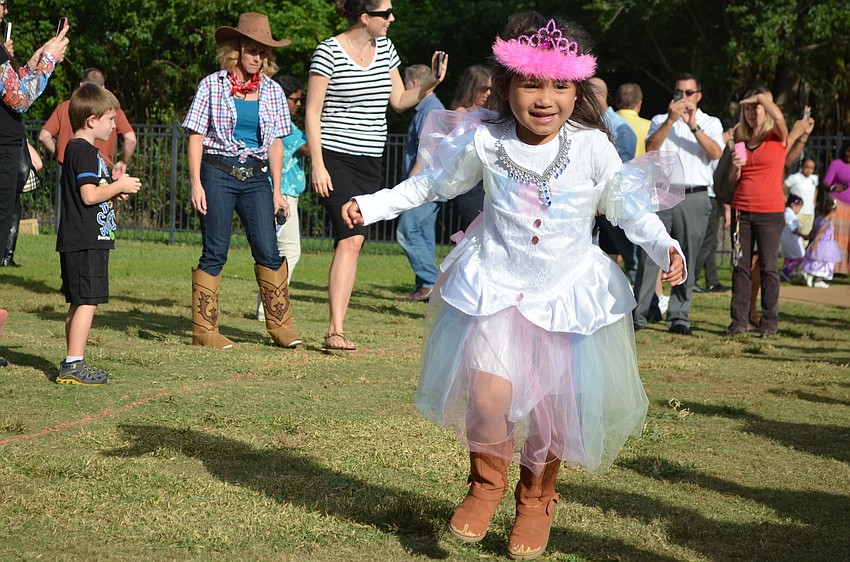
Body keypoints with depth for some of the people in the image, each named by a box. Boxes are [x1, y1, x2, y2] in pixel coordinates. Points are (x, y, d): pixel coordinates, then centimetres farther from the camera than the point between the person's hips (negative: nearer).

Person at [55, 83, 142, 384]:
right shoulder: (85, 151, -13)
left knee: (79, 303, 14)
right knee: (87, 302, -10)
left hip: (81, 241, 11)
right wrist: (119, 185, -8)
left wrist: (114, 192, 14)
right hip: (86, 242, -11)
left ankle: (72, 363, 18)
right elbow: (90, 195, -21)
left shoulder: (77, 149, 19)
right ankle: (74, 364, -11)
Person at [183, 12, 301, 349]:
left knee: (269, 251, -4)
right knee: (215, 252, -3)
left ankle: (280, 325, 3)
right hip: (218, 173, -3)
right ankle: (204, 330, 3)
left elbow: (275, 143, 11)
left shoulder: (272, 91, 9)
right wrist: (196, 183, -8)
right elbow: (196, 136, 0)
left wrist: (276, 191, 8)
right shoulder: (212, 86, 1)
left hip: (256, 176, 3)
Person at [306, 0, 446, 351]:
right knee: (351, 238, -19)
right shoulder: (329, 52, -9)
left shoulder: (385, 48, 10)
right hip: (336, 158, -6)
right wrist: (317, 164, -14)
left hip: (370, 162, 7)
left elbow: (398, 100, 18)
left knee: (353, 242, 3)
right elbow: (312, 113, -8)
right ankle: (336, 330, -20)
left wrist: (431, 83, 1)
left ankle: (335, 330, 7)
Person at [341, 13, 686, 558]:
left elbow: (627, 205, 0)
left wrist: (663, 245, -15)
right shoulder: (485, 142, -8)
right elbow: (432, 184, 8)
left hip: (568, 292, 1)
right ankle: (487, 483, 14)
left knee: (556, 402, 4)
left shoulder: (592, 147, -11)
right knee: (488, 393, -17)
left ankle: (536, 500, 34)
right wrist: (372, 205, 6)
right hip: (495, 286, 0)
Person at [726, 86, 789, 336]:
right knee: (740, 266, 2)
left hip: (770, 212, -4)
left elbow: (778, 117, -23)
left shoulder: (777, 137, 1)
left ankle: (770, 321, 3)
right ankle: (739, 319, 4)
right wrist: (736, 167, -5)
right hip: (742, 211, 4)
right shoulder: (741, 140, 13)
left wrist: (762, 97, -8)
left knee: (768, 266, -2)